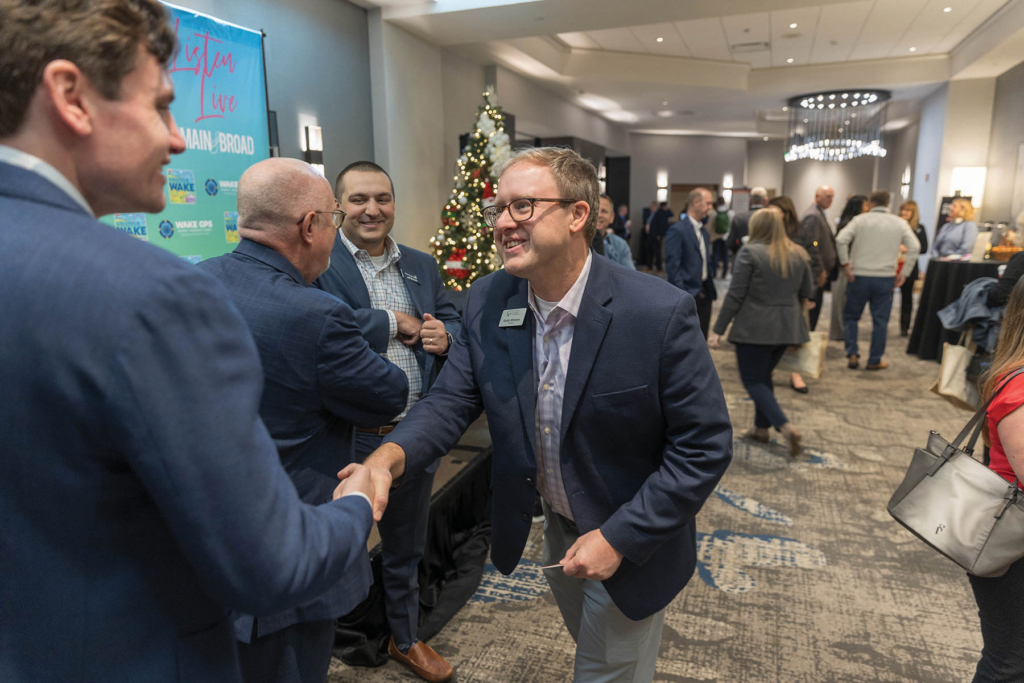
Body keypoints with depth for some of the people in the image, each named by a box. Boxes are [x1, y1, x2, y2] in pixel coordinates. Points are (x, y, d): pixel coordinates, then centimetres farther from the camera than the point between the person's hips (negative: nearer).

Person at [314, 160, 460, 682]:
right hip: (347, 437, -5)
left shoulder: (422, 265, 8)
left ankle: (405, 638, 48)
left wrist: (445, 338, -15)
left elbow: (453, 323, 8)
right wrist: (394, 323, -18)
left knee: (405, 550, 24)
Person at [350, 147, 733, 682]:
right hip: (556, 529, 5)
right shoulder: (486, 302, -13)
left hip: (631, 545, -5)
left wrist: (621, 537, -22)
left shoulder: (661, 312, -28)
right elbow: (451, 399, -10)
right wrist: (389, 457, -31)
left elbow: (705, 446, -21)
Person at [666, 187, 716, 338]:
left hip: (704, 294, 8)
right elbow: (672, 267, -16)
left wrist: (710, 290, 11)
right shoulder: (677, 230, -12)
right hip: (688, 295, -8)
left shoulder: (703, 231, 14)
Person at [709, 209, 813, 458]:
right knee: (764, 375, 21)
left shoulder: (750, 252, -10)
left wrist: (718, 330, -9)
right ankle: (761, 428, 26)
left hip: (755, 328, -6)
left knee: (753, 380, 3)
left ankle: (786, 427, -13)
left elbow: (734, 295, -13)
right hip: (787, 327, 6)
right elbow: (808, 293, 12)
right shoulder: (799, 254, 7)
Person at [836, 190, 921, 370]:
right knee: (880, 320, 7)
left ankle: (852, 354, 4)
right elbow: (914, 247, -1)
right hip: (885, 278, 1)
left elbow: (841, 240, -15)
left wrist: (845, 264, -8)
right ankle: (875, 361, 12)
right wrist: (903, 273, 3)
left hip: (859, 276, -1)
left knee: (851, 316, 13)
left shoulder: (860, 220, -1)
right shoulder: (899, 223, 5)